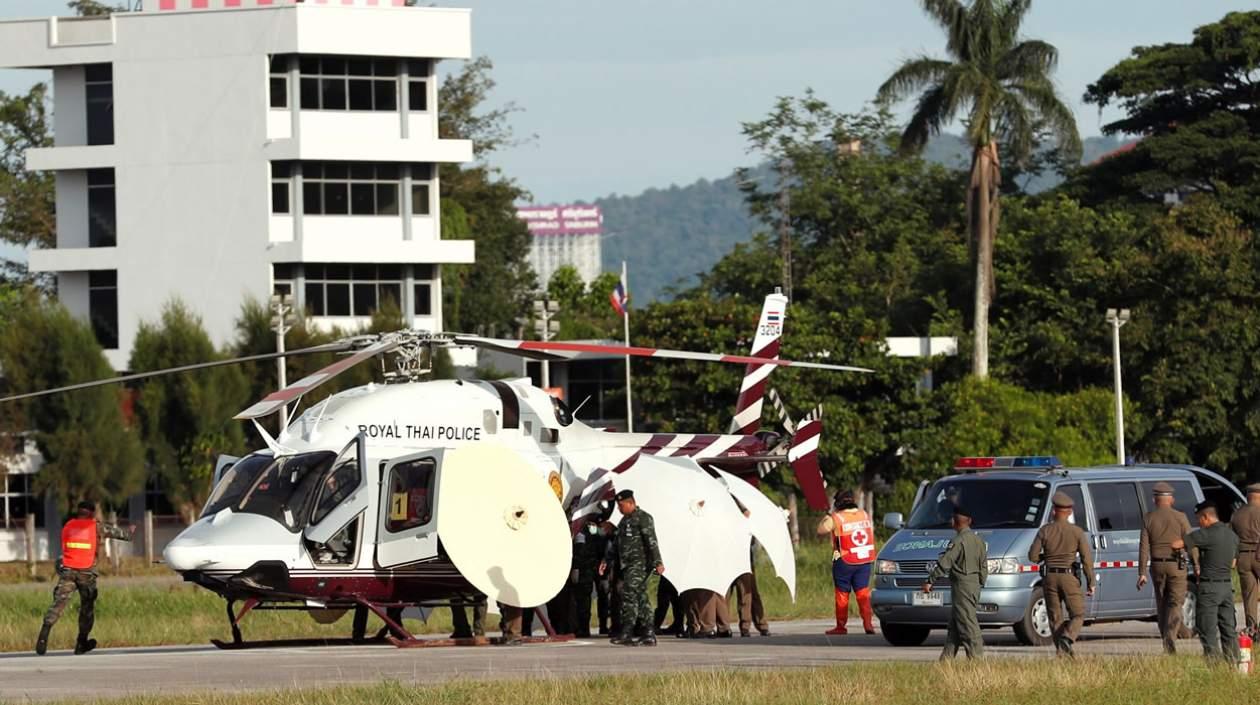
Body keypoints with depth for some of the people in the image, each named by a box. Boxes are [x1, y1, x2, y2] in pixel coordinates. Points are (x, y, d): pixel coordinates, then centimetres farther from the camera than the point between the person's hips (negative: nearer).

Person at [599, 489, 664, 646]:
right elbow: (617, 543, 30)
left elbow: (651, 541, -16)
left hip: (639, 563, -9)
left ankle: (626, 633, -23)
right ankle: (648, 635, 6)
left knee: (629, 594, -18)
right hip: (628, 565, 9)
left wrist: (657, 562, -23)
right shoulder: (624, 521, 22)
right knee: (641, 598, 7)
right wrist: (606, 561, 29)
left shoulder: (643, 518, -7)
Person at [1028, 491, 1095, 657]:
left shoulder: (1045, 531, -3)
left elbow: (1033, 556, -4)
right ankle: (1067, 639, -21)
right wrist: (1091, 583, 0)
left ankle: (1062, 649, 4)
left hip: (1049, 577, 2)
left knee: (1055, 617, 11)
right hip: (1069, 577, -2)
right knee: (1077, 615, 5)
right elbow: (1087, 558, -6)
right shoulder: (1077, 532, -5)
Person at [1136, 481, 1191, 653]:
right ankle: (1170, 638, -22)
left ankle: (1167, 643, 20)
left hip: (1157, 566, 2)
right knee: (1175, 604, -2)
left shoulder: (1148, 518, 0)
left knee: (1162, 604, 15)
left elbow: (1143, 547, -2)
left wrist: (1142, 573, 0)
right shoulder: (1179, 517, -5)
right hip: (1176, 566, -2)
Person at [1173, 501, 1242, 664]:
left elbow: (1176, 544, -16)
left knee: (1207, 628, -2)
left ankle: (1213, 660, -6)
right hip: (1227, 585, 7)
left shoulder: (1207, 534, -15)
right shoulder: (1232, 535, 9)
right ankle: (1232, 660, 13)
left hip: (1210, 586, -7)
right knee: (1228, 628, 12)